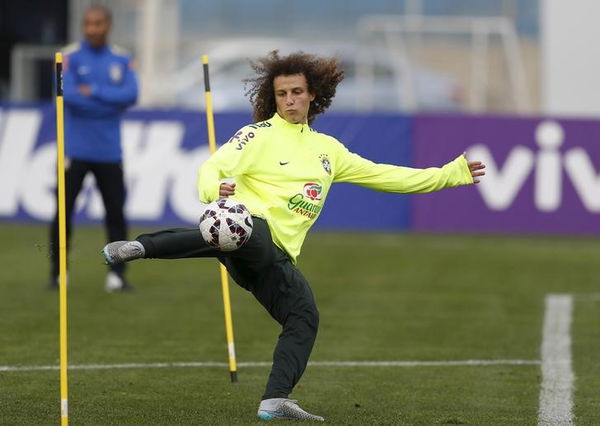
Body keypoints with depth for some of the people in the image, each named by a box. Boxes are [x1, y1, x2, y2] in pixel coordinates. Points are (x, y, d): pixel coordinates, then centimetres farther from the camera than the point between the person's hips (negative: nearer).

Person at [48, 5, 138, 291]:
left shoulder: (121, 60, 7)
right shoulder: (70, 57, -2)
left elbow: (131, 95, -7)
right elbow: (68, 95, -15)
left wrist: (94, 91, -14)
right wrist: (112, 103, -10)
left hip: (109, 151, 2)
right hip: (75, 149, -2)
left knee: (116, 213, 1)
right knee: (63, 212, -1)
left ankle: (117, 275, 7)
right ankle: (58, 274, 7)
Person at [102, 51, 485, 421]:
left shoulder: (327, 148, 26)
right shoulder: (260, 136, 7)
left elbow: (383, 176, 31)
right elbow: (213, 168, -4)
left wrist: (452, 173, 30)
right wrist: (215, 189, -30)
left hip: (276, 256, 7)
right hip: (251, 224, -7)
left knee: (305, 317, -15)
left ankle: (275, 401, -19)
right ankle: (141, 247, -56)